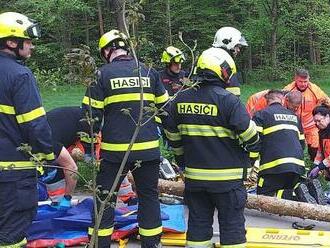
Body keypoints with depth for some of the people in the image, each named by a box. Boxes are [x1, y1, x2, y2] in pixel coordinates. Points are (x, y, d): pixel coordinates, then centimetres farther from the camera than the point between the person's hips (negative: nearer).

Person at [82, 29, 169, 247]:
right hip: (149, 149, 2)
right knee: (149, 196, 14)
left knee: (105, 198, 11)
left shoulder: (102, 74, -4)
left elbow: (91, 114, -5)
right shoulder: (149, 72, 5)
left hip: (115, 150, -2)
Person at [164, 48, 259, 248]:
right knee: (232, 224, 8)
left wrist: (182, 158, 25)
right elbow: (249, 134, -16)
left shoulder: (181, 99, 2)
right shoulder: (228, 100, -15)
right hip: (226, 177, -5)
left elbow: (172, 133, 12)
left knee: (198, 223, 14)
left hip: (193, 176, 5)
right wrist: (252, 147, 7)